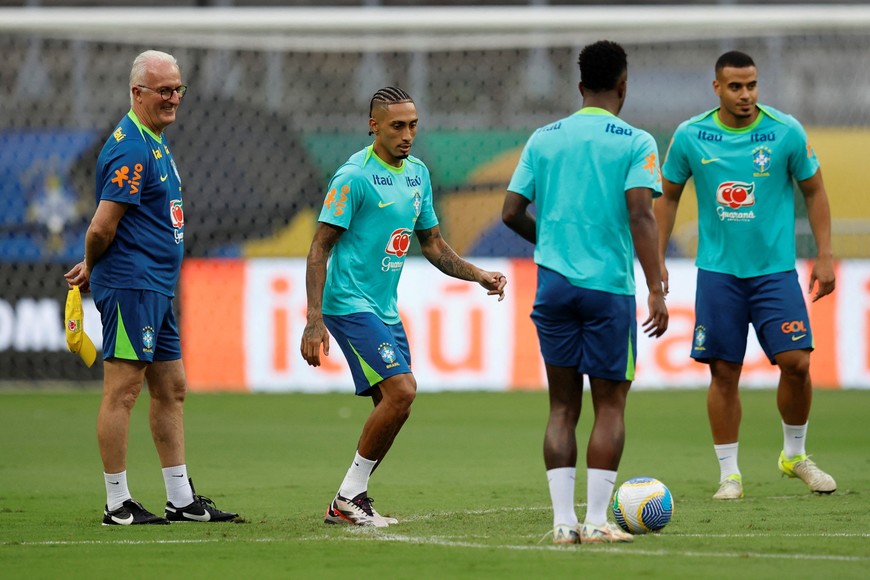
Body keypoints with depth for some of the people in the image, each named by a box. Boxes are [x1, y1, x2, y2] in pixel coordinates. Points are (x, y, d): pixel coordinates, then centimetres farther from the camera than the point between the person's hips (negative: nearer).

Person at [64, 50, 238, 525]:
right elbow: (102, 227, -19)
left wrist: (91, 268, 16)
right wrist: (92, 269, -2)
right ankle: (117, 504, -4)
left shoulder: (154, 142, 17)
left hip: (156, 289, 11)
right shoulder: (131, 147, -16)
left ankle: (182, 500, 16)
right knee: (122, 392, -6)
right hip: (131, 286, -11)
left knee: (171, 389, 12)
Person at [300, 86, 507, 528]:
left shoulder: (418, 174, 12)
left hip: (385, 309, 8)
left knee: (395, 407, 5)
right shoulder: (353, 176, -12)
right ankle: (350, 496, -7)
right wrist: (314, 322, -19)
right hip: (351, 304, -8)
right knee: (401, 391, -18)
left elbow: (431, 243, 22)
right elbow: (320, 248, -13)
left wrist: (479, 275, 7)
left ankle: (346, 505, 14)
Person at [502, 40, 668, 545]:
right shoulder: (635, 143, -3)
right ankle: (596, 521, -3)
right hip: (610, 285, -3)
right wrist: (657, 290, -14)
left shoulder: (544, 139, 8)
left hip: (554, 282, 4)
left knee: (563, 406, 8)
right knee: (610, 405, 3)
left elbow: (512, 213, 6)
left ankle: (563, 521, 2)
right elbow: (640, 214, -14)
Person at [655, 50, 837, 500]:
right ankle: (729, 474, 10)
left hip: (775, 269, 0)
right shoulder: (690, 137, -2)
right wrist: (657, 258, 7)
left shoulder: (786, 132, -4)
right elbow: (668, 196, 12)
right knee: (724, 373, 0)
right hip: (718, 272, 0)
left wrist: (824, 256, 1)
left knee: (796, 362, -8)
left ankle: (795, 455, 15)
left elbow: (813, 190, 6)